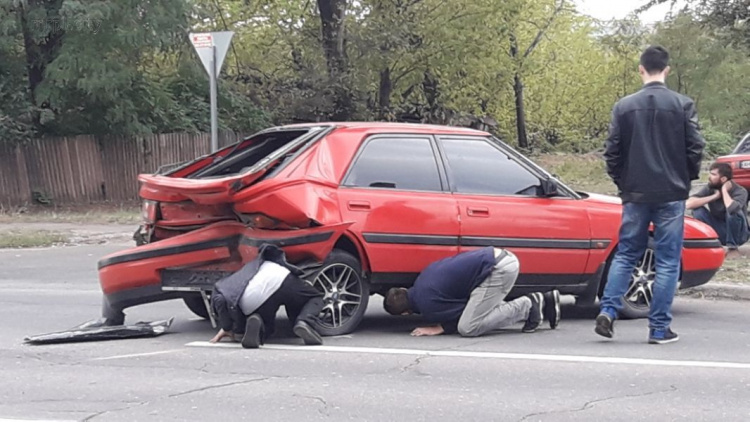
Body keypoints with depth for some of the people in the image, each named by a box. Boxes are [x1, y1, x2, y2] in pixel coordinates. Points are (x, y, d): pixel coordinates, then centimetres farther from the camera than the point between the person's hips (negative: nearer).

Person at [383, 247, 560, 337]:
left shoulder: (428, 306, -9)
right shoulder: (424, 278, 18)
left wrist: (440, 328, 6)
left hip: (499, 269, -9)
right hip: (503, 256, 9)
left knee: (467, 329, -8)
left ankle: (527, 306, -1)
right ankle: (544, 301, 15)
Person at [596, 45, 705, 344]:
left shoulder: (624, 106, 0)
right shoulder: (683, 105, -5)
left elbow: (612, 152, 1)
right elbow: (695, 149, -4)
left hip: (635, 194, 2)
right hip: (672, 195, -2)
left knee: (625, 255, 14)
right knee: (668, 261, 4)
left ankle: (608, 311, 0)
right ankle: (659, 328, 3)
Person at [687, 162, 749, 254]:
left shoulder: (740, 191, -19)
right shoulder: (709, 188, -7)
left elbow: (732, 208, -42)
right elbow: (689, 204, -21)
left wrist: (724, 190, -25)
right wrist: (715, 196, -22)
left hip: (737, 233, -3)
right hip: (719, 233, 3)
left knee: (734, 211, -33)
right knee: (698, 209, -17)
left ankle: (732, 247, -16)